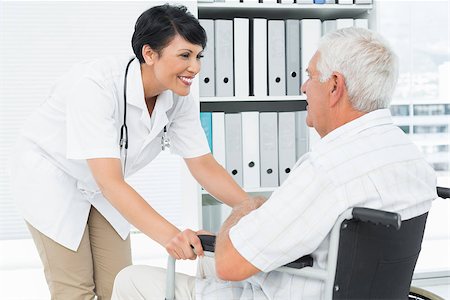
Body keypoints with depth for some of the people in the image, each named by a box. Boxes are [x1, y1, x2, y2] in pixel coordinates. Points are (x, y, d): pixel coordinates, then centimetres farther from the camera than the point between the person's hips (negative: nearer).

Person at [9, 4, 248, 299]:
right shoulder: (95, 85, -37)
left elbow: (204, 166, -11)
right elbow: (110, 181, -43)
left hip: (99, 185, 6)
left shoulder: (180, 98, -19)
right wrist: (168, 234, -55)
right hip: (50, 176, -5)